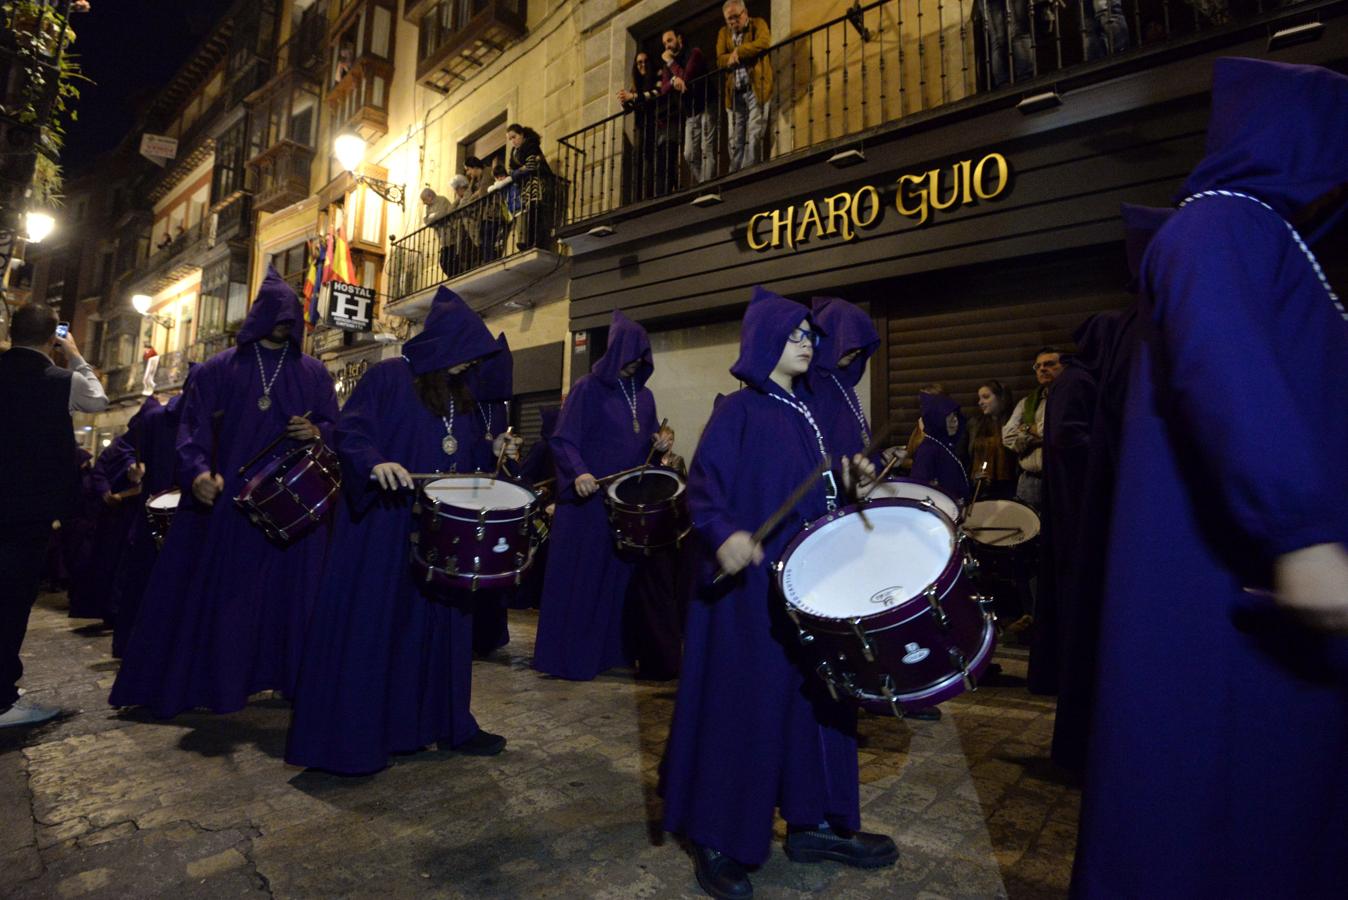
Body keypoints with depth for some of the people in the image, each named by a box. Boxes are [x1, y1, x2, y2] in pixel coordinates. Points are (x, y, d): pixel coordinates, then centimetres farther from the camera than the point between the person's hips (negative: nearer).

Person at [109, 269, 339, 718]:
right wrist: (197, 472, -18)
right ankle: (208, 682, 16)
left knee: (288, 589, 4)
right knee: (215, 591, 4)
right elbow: (193, 427, -1)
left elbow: (336, 425, 8)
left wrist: (316, 432, -15)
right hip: (226, 500, 0)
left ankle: (291, 676, 14)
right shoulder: (219, 369, 7)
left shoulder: (313, 372, 9)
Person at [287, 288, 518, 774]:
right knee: (370, 622, -1)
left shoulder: (462, 394, 14)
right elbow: (350, 431, -12)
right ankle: (352, 738, 12)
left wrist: (491, 450, -3)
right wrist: (376, 463, -30)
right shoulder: (388, 377, -5)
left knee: (440, 622, 12)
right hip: (383, 523, -6)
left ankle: (445, 723, 24)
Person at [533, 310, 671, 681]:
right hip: (589, 499, -6)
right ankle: (570, 656, 9)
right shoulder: (587, 389, -5)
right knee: (581, 577, -1)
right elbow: (563, 441, -11)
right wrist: (579, 472, -29)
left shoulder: (644, 395, 13)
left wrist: (659, 443, -3)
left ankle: (612, 648, 21)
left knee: (622, 575, 10)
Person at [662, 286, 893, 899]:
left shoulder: (804, 410, 15)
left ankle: (813, 821, 31)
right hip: (752, 580, -8)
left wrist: (848, 474, 6)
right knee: (744, 703, -1)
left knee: (816, 695, 14)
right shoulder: (738, 410, -8)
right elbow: (704, 484, -17)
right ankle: (717, 842, 16)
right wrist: (724, 533, -33)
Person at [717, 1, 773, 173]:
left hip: (757, 88, -4)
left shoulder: (757, 24, 8)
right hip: (734, 92, 4)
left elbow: (763, 42, -13)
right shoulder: (723, 33, 18)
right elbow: (720, 60, 6)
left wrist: (738, 52, -9)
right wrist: (734, 57, -14)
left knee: (754, 136, -13)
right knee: (735, 140, 0)